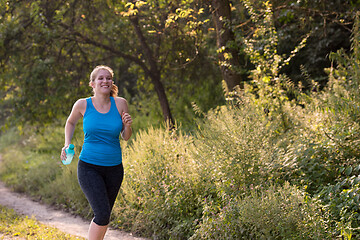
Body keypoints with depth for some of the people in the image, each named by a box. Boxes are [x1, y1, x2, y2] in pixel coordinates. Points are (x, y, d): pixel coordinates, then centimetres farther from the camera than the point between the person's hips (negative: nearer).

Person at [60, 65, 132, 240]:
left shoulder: (120, 104, -2)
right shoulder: (83, 104, -5)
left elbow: (126, 137, 7)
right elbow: (71, 122, 17)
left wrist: (128, 125, -14)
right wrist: (67, 144, 3)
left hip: (114, 168, 3)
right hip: (89, 167, -3)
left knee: (104, 216, 13)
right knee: (102, 214, -17)